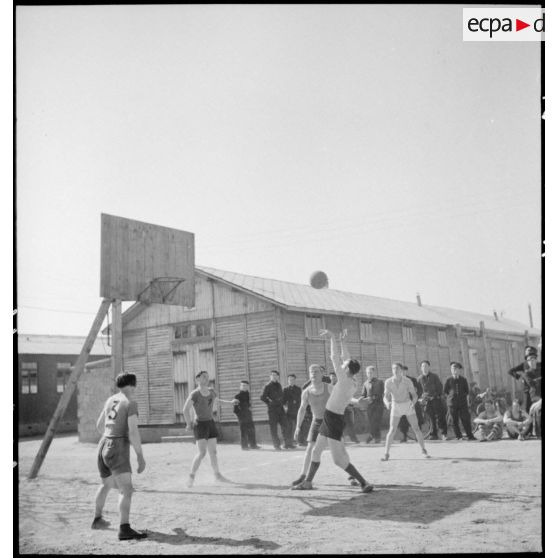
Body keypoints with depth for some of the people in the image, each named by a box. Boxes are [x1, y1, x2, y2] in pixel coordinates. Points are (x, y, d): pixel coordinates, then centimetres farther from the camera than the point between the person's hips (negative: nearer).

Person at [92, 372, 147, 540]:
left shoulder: (111, 400, 14)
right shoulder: (131, 402, -8)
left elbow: (99, 425, 26)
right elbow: (133, 431, -17)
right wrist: (140, 456, -14)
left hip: (103, 446, 8)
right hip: (118, 450, -8)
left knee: (106, 484, 28)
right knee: (126, 489, -16)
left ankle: (97, 520, 44)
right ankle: (125, 529, -30)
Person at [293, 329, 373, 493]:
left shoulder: (344, 381, -20)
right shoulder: (354, 384, 2)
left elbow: (335, 358, -21)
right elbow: (345, 360, 14)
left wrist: (332, 337, -14)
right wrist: (342, 341, 15)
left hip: (333, 420, -10)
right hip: (330, 419, 10)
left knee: (338, 459, -7)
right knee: (316, 451, 19)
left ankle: (364, 483, -6)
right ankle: (307, 482, 30)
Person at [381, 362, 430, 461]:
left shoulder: (408, 381, -16)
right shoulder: (388, 382, -14)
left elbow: (415, 395, -12)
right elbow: (386, 397, -12)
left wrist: (413, 403, -34)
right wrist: (387, 403, -36)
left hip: (408, 406, 0)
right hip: (396, 407, 0)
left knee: (416, 429, -4)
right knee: (392, 430, -9)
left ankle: (424, 451, 12)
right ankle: (386, 454, -1)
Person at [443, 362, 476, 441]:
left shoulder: (463, 380, 6)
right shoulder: (448, 380, 2)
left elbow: (467, 391, 13)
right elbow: (445, 391, 10)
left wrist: (467, 399, 6)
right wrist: (449, 397, 1)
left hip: (463, 402, 0)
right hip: (452, 404, 0)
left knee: (466, 419, -3)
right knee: (455, 421, 2)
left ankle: (470, 435, 3)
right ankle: (458, 436, 10)